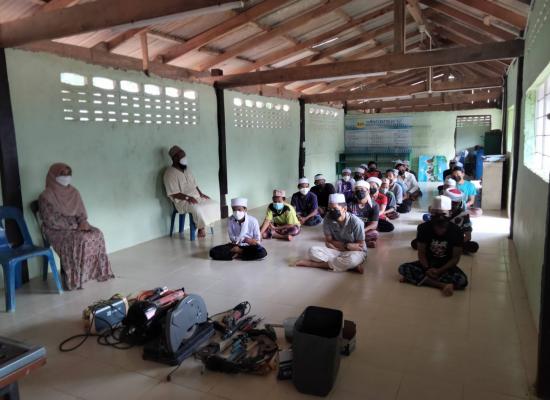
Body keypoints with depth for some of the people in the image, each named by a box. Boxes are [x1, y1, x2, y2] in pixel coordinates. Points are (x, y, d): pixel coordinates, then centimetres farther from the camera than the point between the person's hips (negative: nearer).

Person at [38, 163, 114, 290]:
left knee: (97, 234, -20)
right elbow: (51, 220, -17)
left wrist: (83, 222, -12)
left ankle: (98, 270, -11)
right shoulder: (46, 196, -12)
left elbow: (81, 212, 10)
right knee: (79, 240, -32)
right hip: (57, 230, -6)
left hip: (76, 225, 6)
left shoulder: (73, 192, 8)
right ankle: (74, 278, -22)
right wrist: (73, 225, -20)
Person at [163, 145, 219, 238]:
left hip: (196, 197, 8)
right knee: (197, 209, -35)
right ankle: (201, 229, -12)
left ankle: (207, 224, 3)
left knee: (214, 204, -7)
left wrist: (200, 194, 4)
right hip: (182, 201, -8)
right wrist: (188, 197, -25)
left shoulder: (186, 169, 14)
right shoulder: (170, 173, -12)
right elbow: (174, 194, -17)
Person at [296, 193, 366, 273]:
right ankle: (350, 266, -24)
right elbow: (328, 242, -7)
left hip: (356, 252, -3)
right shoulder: (328, 220, -12)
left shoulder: (356, 222, -21)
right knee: (313, 251, -20)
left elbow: (360, 246, -13)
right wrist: (346, 246, -16)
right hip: (336, 251, 3)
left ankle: (314, 264, -23)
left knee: (352, 259, -40)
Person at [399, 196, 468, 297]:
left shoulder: (456, 231, -13)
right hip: (428, 264, 1)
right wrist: (427, 269, -25)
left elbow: (455, 258, -11)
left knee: (462, 281, -32)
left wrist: (440, 271, -24)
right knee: (403, 268, -24)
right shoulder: (424, 228, -11)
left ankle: (419, 278, -28)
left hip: (446, 266, -1)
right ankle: (443, 285, -30)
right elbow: (421, 253, -7)